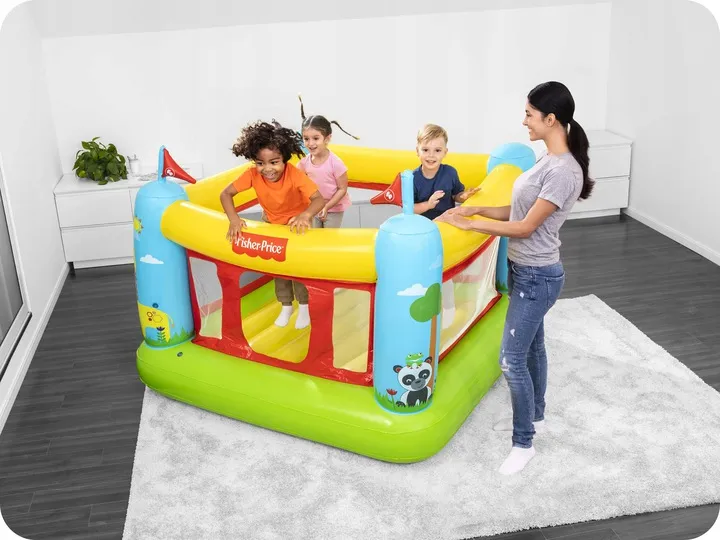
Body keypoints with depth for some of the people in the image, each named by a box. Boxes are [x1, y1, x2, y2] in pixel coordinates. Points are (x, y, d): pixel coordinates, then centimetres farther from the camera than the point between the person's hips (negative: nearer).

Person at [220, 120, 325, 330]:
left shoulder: (294, 174, -37)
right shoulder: (253, 174, -30)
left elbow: (319, 199, -44)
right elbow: (225, 194, -26)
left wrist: (305, 215, -65)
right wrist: (234, 218, -42)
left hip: (297, 221, -3)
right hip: (272, 223, 3)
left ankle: (303, 306, 24)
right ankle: (286, 306, 31)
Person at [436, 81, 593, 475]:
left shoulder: (563, 171, -25)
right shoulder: (547, 160, 6)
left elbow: (526, 226, -23)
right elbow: (519, 210, 10)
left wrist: (469, 224, -18)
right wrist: (475, 209, -1)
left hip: (537, 277, -9)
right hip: (524, 270, 10)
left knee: (512, 360, -3)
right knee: (532, 346, 22)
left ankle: (524, 444, 13)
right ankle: (534, 416, 41)